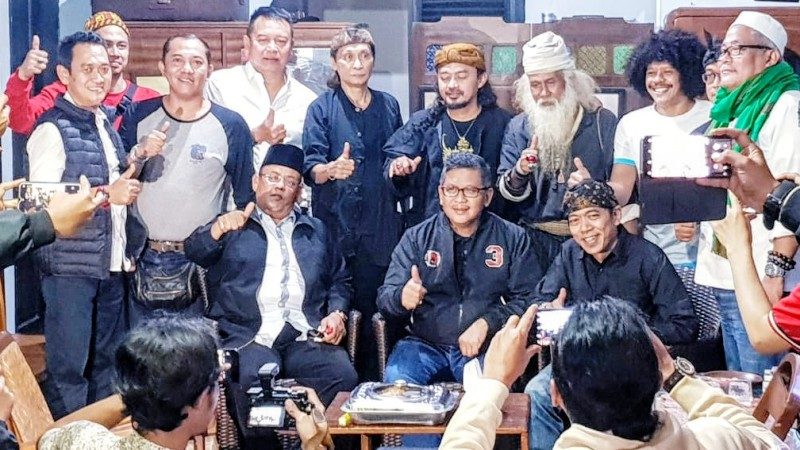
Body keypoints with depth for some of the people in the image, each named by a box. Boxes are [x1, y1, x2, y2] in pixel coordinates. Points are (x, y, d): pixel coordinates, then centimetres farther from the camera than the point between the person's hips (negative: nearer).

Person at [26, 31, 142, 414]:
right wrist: (107, 194, -20)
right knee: (69, 367, 1)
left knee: (106, 362, 16)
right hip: (70, 268, -8)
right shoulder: (53, 130, -12)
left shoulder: (105, 123, 12)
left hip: (111, 266, 8)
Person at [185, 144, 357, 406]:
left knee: (343, 377, -27)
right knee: (253, 380, -35)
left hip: (308, 337, 3)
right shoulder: (233, 226, 18)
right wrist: (217, 229, -21)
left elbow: (340, 281, 26)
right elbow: (194, 253, 1)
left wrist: (337, 314, 5)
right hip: (249, 337, -2)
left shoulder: (317, 231, 28)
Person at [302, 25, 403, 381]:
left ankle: (371, 386, 12)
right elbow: (311, 169, -9)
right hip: (336, 225, -3)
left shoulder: (389, 106, 12)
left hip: (380, 225, 3)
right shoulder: (322, 108, 1)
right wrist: (332, 169, -28)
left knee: (373, 309, 3)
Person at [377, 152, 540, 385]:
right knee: (396, 380, -30)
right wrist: (403, 298, -20)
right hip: (424, 345, 1)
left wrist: (486, 324, -14)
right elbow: (385, 298, 5)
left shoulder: (513, 239, 8)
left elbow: (530, 298, 1)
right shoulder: (416, 238, 9)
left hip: (487, 348, -1)